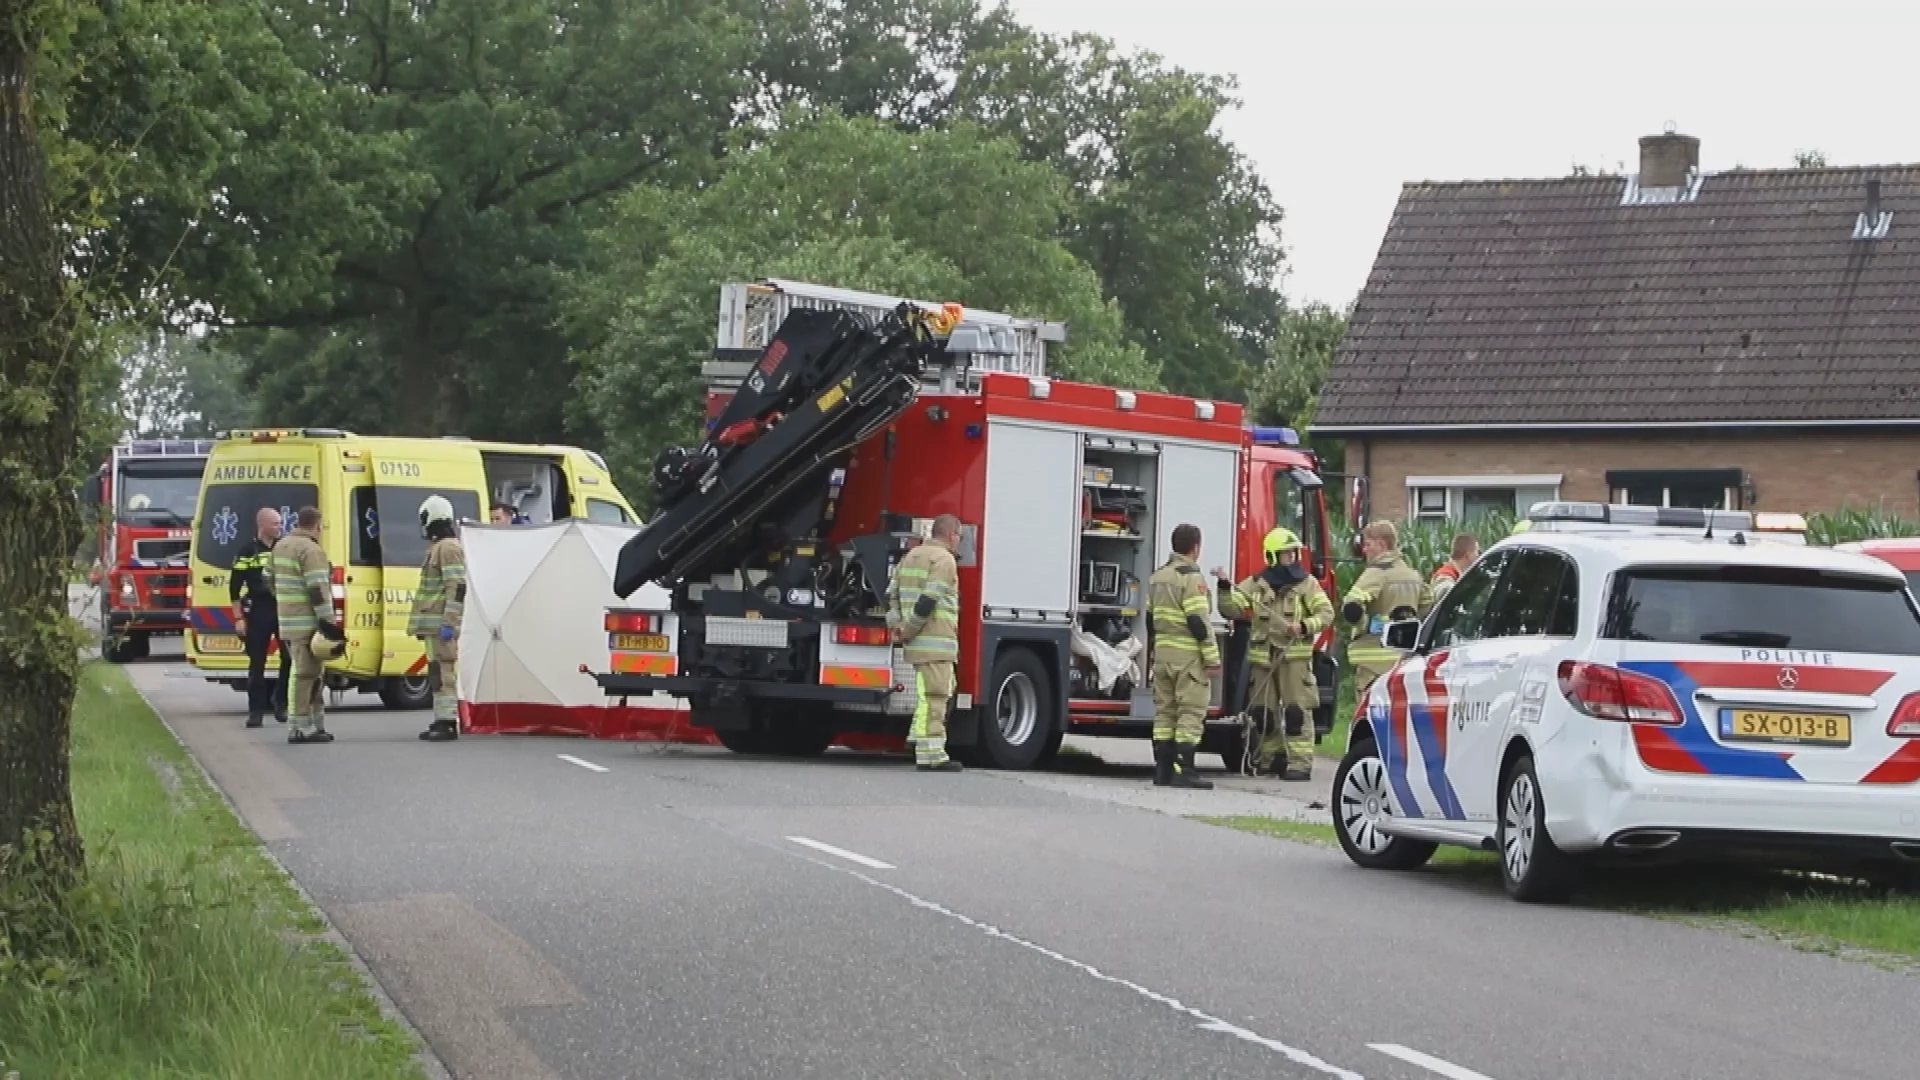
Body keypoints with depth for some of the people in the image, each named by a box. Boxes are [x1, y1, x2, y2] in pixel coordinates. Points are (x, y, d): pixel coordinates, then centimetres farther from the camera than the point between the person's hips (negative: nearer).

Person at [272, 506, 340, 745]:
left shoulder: (281, 546, 16)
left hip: (287, 621, 9)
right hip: (308, 624, -9)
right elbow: (317, 589, -19)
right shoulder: (311, 550, -14)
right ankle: (301, 728, -7)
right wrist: (327, 621, -19)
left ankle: (316, 725, 19)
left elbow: (273, 582, 26)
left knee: (312, 672, 16)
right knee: (306, 674, -6)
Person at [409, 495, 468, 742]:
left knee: (442, 672, -13)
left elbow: (457, 588, -20)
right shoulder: (438, 547, 20)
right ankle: (442, 721, 17)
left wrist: (448, 623, -24)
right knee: (437, 673, 12)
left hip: (440, 624, -11)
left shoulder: (448, 548, -13)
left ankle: (447, 724, -15)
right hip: (434, 624, 11)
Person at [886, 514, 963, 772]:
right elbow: (928, 600, -18)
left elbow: (892, 593, 16)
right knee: (932, 697, -8)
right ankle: (928, 755, -10)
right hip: (936, 642, -9)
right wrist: (909, 631, -13)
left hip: (919, 644, 9)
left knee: (940, 694, 17)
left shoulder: (911, 556, 20)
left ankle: (935, 753, 17)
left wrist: (895, 624, 6)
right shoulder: (944, 559, -9)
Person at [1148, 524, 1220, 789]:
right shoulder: (1191, 578, -11)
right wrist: (1212, 659, -14)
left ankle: (1163, 770, 10)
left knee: (1164, 711, 10)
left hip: (1162, 654, 8)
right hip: (1189, 655, -8)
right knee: (1191, 712, -6)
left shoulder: (1157, 577, 14)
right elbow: (1199, 621, -17)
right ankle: (1184, 771, -11)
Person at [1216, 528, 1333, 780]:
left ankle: (1300, 763, -9)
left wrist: (1304, 626, -17)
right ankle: (1271, 757, 22)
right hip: (1263, 657, 3)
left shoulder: (1307, 583, 3)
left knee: (1297, 711, -10)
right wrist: (1225, 587, -10)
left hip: (1295, 656, -3)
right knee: (1263, 711, 8)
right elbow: (1232, 609, 6)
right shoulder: (1255, 585, 10)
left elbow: (1326, 613, -1)